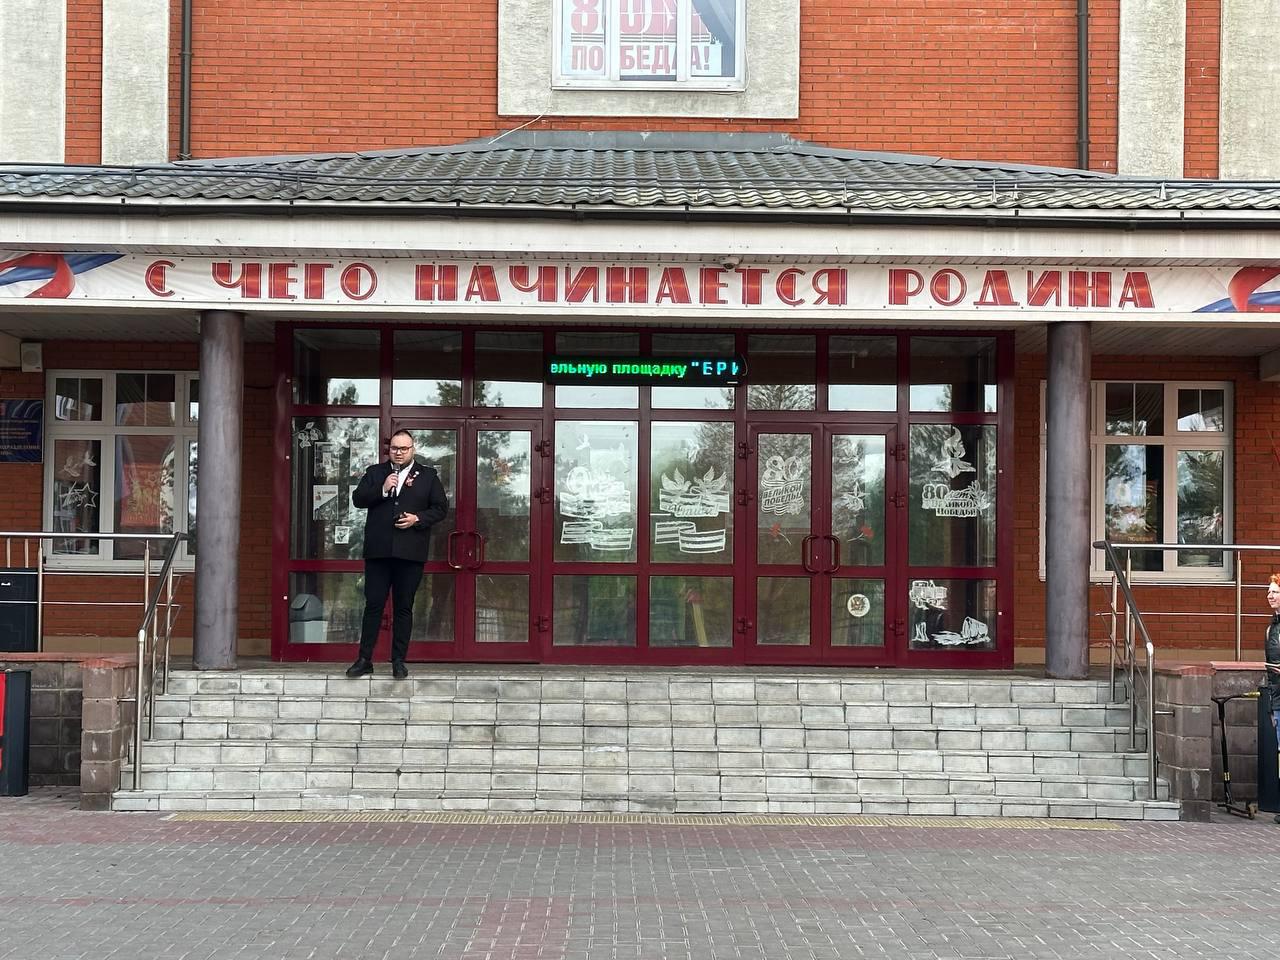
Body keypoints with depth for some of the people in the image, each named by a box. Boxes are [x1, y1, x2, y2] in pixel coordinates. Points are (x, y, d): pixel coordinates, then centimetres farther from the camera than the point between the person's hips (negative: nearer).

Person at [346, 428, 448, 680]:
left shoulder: (428, 475, 8)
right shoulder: (375, 472, 11)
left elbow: (441, 507, 6)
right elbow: (357, 499, 3)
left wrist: (418, 518, -10)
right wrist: (381, 490, -12)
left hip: (410, 553, -1)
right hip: (378, 550, 1)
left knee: (404, 607, 5)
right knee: (373, 604, 1)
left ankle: (399, 661, 11)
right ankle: (364, 659, 7)